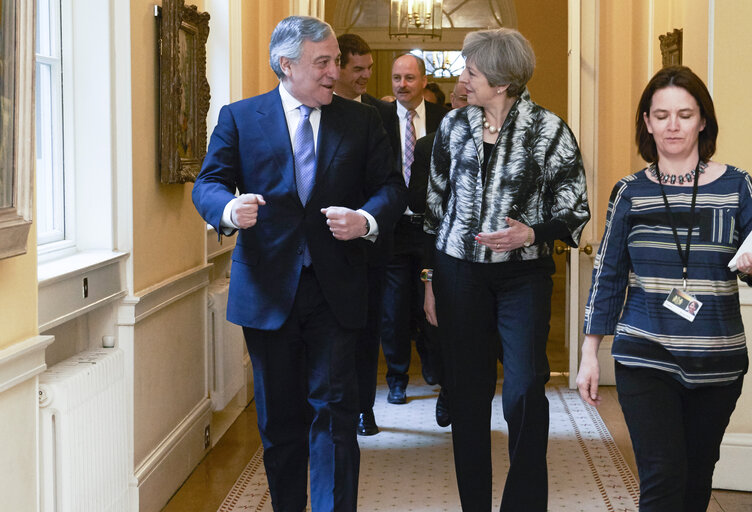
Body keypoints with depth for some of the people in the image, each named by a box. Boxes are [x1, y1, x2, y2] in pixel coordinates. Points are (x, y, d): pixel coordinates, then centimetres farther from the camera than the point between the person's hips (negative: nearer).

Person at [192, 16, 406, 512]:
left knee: (333, 410, -5)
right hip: (268, 291, 0)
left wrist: (367, 220, -16)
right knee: (279, 416, 11)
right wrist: (228, 209, -22)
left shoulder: (361, 120, 7)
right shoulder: (240, 118, 4)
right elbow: (208, 183, 1)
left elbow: (392, 186, 6)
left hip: (335, 291, 0)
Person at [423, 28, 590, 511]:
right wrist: (430, 279, 11)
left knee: (525, 392, -9)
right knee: (468, 390, 6)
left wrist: (531, 234, -19)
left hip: (524, 276, -3)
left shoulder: (549, 130, -5)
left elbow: (575, 211, -1)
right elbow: (435, 204, 12)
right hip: (459, 270, 3)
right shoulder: (454, 124, 6)